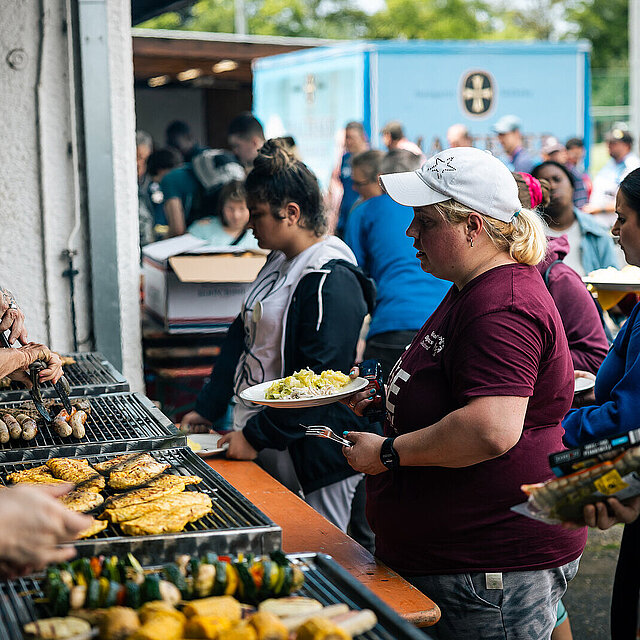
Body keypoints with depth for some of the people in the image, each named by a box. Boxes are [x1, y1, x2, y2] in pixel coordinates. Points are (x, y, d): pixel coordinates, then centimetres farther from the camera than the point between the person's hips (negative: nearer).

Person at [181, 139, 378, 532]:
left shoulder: (332, 281, -18)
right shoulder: (280, 264, 13)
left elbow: (316, 381, -22)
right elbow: (243, 338, 18)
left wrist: (257, 437, -19)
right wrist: (207, 409, 14)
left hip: (310, 453, -9)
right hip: (259, 438, 9)